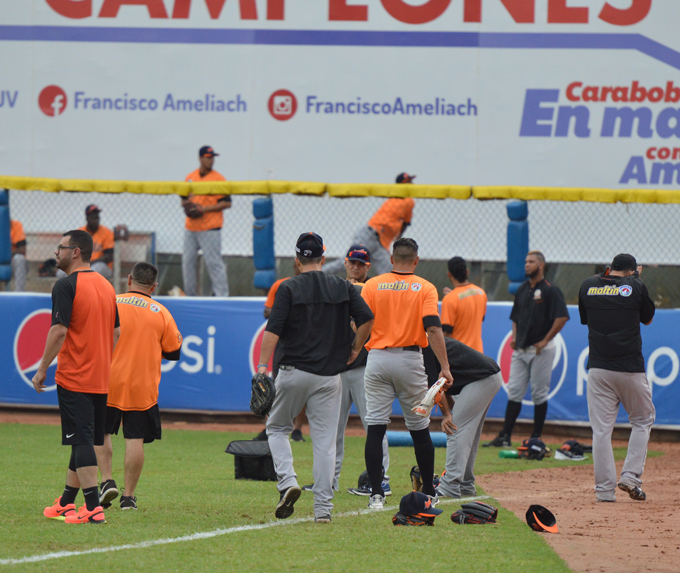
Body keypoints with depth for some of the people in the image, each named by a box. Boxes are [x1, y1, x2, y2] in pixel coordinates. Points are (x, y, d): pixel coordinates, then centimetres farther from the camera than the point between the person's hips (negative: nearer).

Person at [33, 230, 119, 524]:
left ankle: (93, 508, -14)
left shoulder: (66, 285, -12)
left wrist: (42, 369, -11)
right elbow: (116, 332, 15)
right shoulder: (105, 285, 12)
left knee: (81, 441, -8)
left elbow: (59, 331, -18)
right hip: (101, 379, 8)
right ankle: (66, 503, 24)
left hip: (74, 377, -8)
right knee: (86, 441, 14)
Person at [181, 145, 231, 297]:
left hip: (210, 229, -6)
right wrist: (186, 204, -2)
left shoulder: (218, 179, -5)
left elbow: (227, 203, -9)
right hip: (190, 228, 6)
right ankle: (190, 295, 18)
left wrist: (204, 209, -16)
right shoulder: (190, 178, 11)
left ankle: (222, 294, -8)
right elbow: (184, 199, 22)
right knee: (188, 261, 9)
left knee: (213, 262, -10)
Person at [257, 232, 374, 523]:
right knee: (325, 441, 5)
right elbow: (367, 317, -4)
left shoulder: (289, 288, -3)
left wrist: (263, 366, -14)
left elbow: (273, 330, -11)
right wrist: (355, 348, 10)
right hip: (330, 375, 2)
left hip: (293, 372, -2)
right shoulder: (342, 287, 5)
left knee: (277, 428, 17)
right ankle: (323, 508, 0)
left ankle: (287, 482, -6)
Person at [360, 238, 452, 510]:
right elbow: (433, 329, -12)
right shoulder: (425, 288, -1)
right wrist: (444, 367, -13)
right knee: (419, 428, 11)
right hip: (410, 360, 0)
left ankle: (376, 494, -8)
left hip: (377, 358, 0)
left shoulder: (372, 285, 2)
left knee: (375, 428, -1)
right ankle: (428, 492, 18)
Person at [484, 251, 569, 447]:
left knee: (539, 393, -1)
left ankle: (536, 437, 6)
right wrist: (514, 337, 8)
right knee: (514, 391, 3)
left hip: (541, 349, -7)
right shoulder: (522, 290, 14)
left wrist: (545, 341, -15)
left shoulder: (550, 290, -8)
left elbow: (562, 317, -16)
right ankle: (505, 436, 2)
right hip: (521, 349, 7)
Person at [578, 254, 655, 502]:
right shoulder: (635, 286, -4)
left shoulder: (588, 285, 4)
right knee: (643, 419, 16)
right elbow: (648, 319, 12)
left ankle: (605, 489, 0)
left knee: (601, 428, 3)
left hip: (598, 368, 2)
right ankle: (631, 476, 3)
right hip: (630, 368, -2)